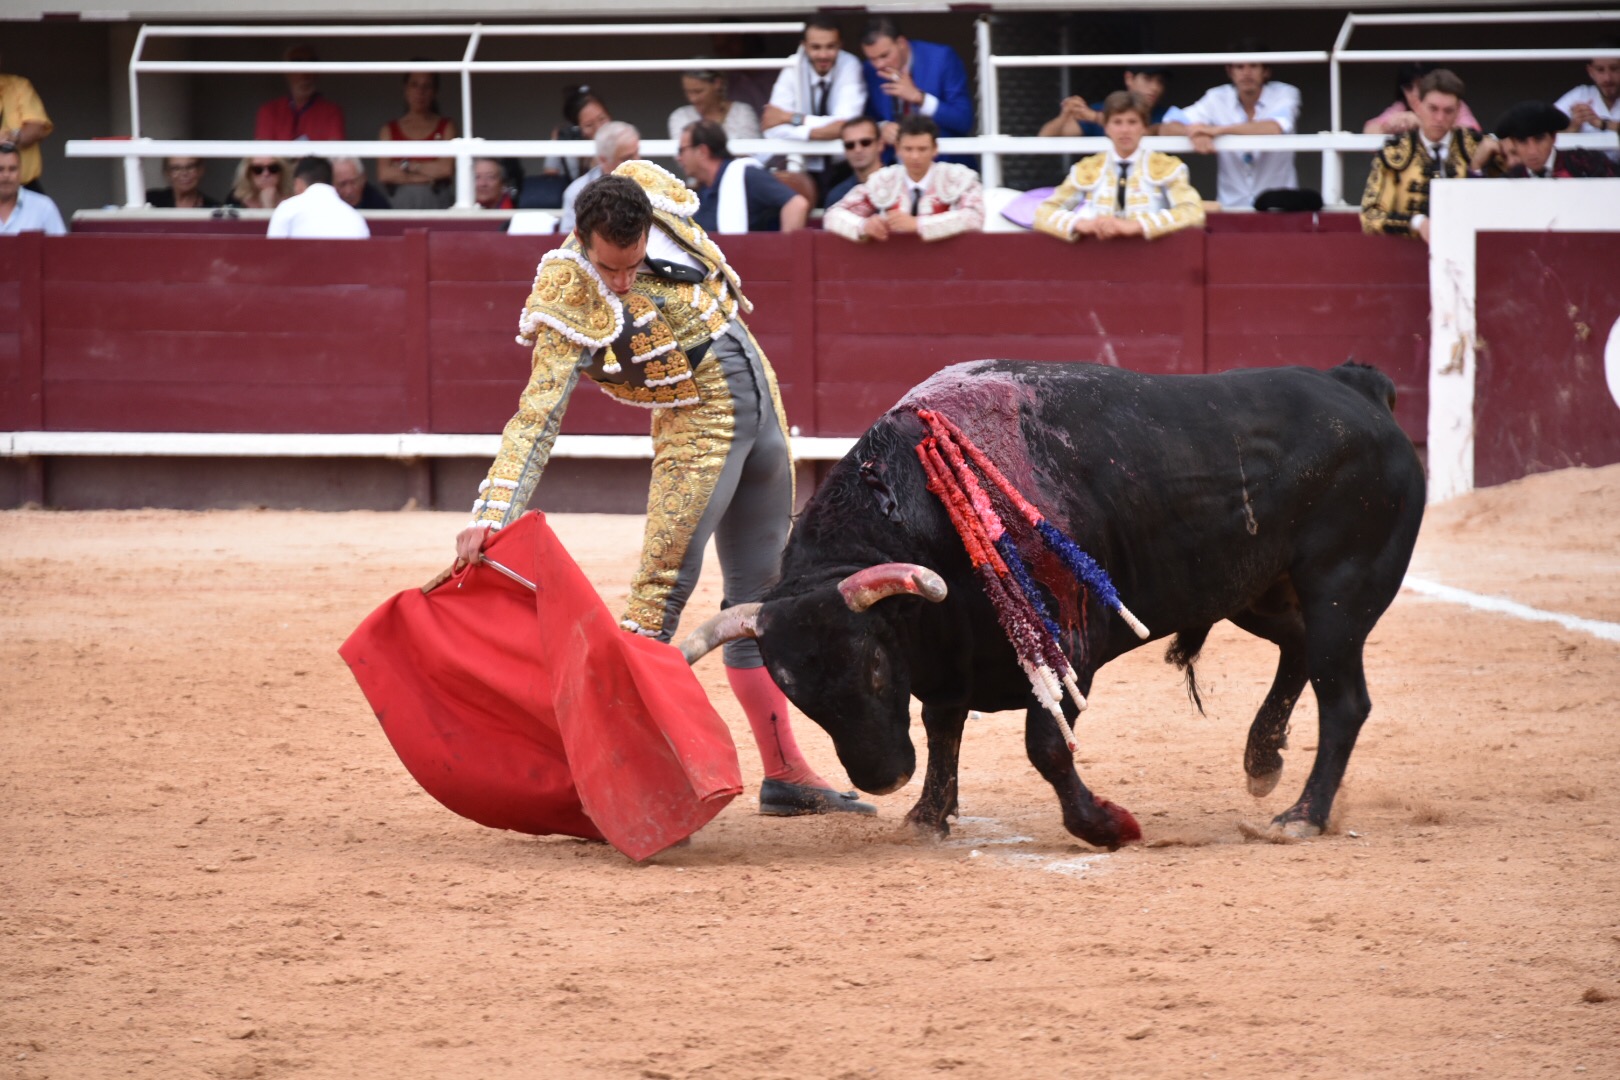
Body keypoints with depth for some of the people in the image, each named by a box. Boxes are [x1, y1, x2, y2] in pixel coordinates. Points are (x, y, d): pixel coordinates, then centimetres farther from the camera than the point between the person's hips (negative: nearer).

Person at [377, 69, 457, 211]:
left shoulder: (446, 127, 9)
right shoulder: (390, 130, 13)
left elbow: (447, 168, -4)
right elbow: (384, 173, 0)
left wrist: (407, 166, 0)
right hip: (402, 203, 1)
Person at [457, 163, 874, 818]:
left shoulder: (648, 194, -11)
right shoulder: (571, 309, -25)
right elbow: (536, 420, -29)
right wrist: (490, 516, -39)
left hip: (760, 398, 6)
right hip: (697, 424, -6)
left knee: (759, 594, 12)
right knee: (665, 583, -21)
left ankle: (785, 773, 19)